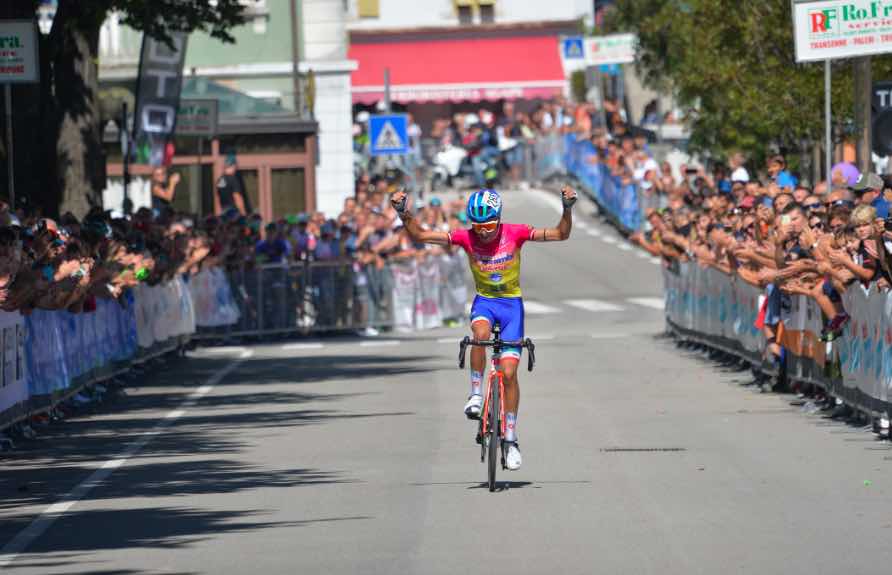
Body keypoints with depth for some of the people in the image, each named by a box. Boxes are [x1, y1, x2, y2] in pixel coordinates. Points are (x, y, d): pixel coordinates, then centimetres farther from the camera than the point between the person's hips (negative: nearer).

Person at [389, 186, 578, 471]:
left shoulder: (515, 233, -18)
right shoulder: (466, 237, -15)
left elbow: (560, 234, -19)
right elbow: (419, 235, -15)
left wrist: (567, 209, -36)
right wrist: (404, 214, -32)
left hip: (511, 303, 0)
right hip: (484, 300, 1)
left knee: (509, 372, -7)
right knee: (481, 333, -36)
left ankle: (511, 439, 4)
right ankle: (476, 394, -18)